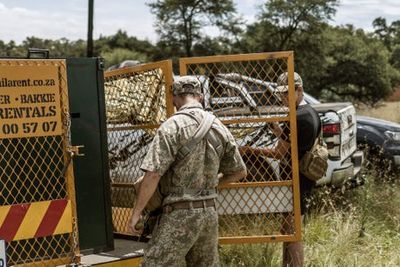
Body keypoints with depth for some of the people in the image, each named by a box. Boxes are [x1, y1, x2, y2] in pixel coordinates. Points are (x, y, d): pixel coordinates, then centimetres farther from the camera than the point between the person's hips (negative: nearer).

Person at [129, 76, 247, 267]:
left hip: (180, 213, -6)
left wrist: (136, 212, -9)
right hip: (209, 212, 7)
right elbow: (239, 171, 15)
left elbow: (153, 174, -18)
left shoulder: (172, 126, -12)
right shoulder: (219, 127, 6)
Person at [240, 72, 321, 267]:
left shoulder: (296, 117, -19)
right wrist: (277, 130, 6)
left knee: (291, 230, -4)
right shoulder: (312, 113, 12)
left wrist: (248, 150, -11)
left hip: (294, 179, -10)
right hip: (305, 178, 10)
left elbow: (278, 153, -16)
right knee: (288, 229, 18)